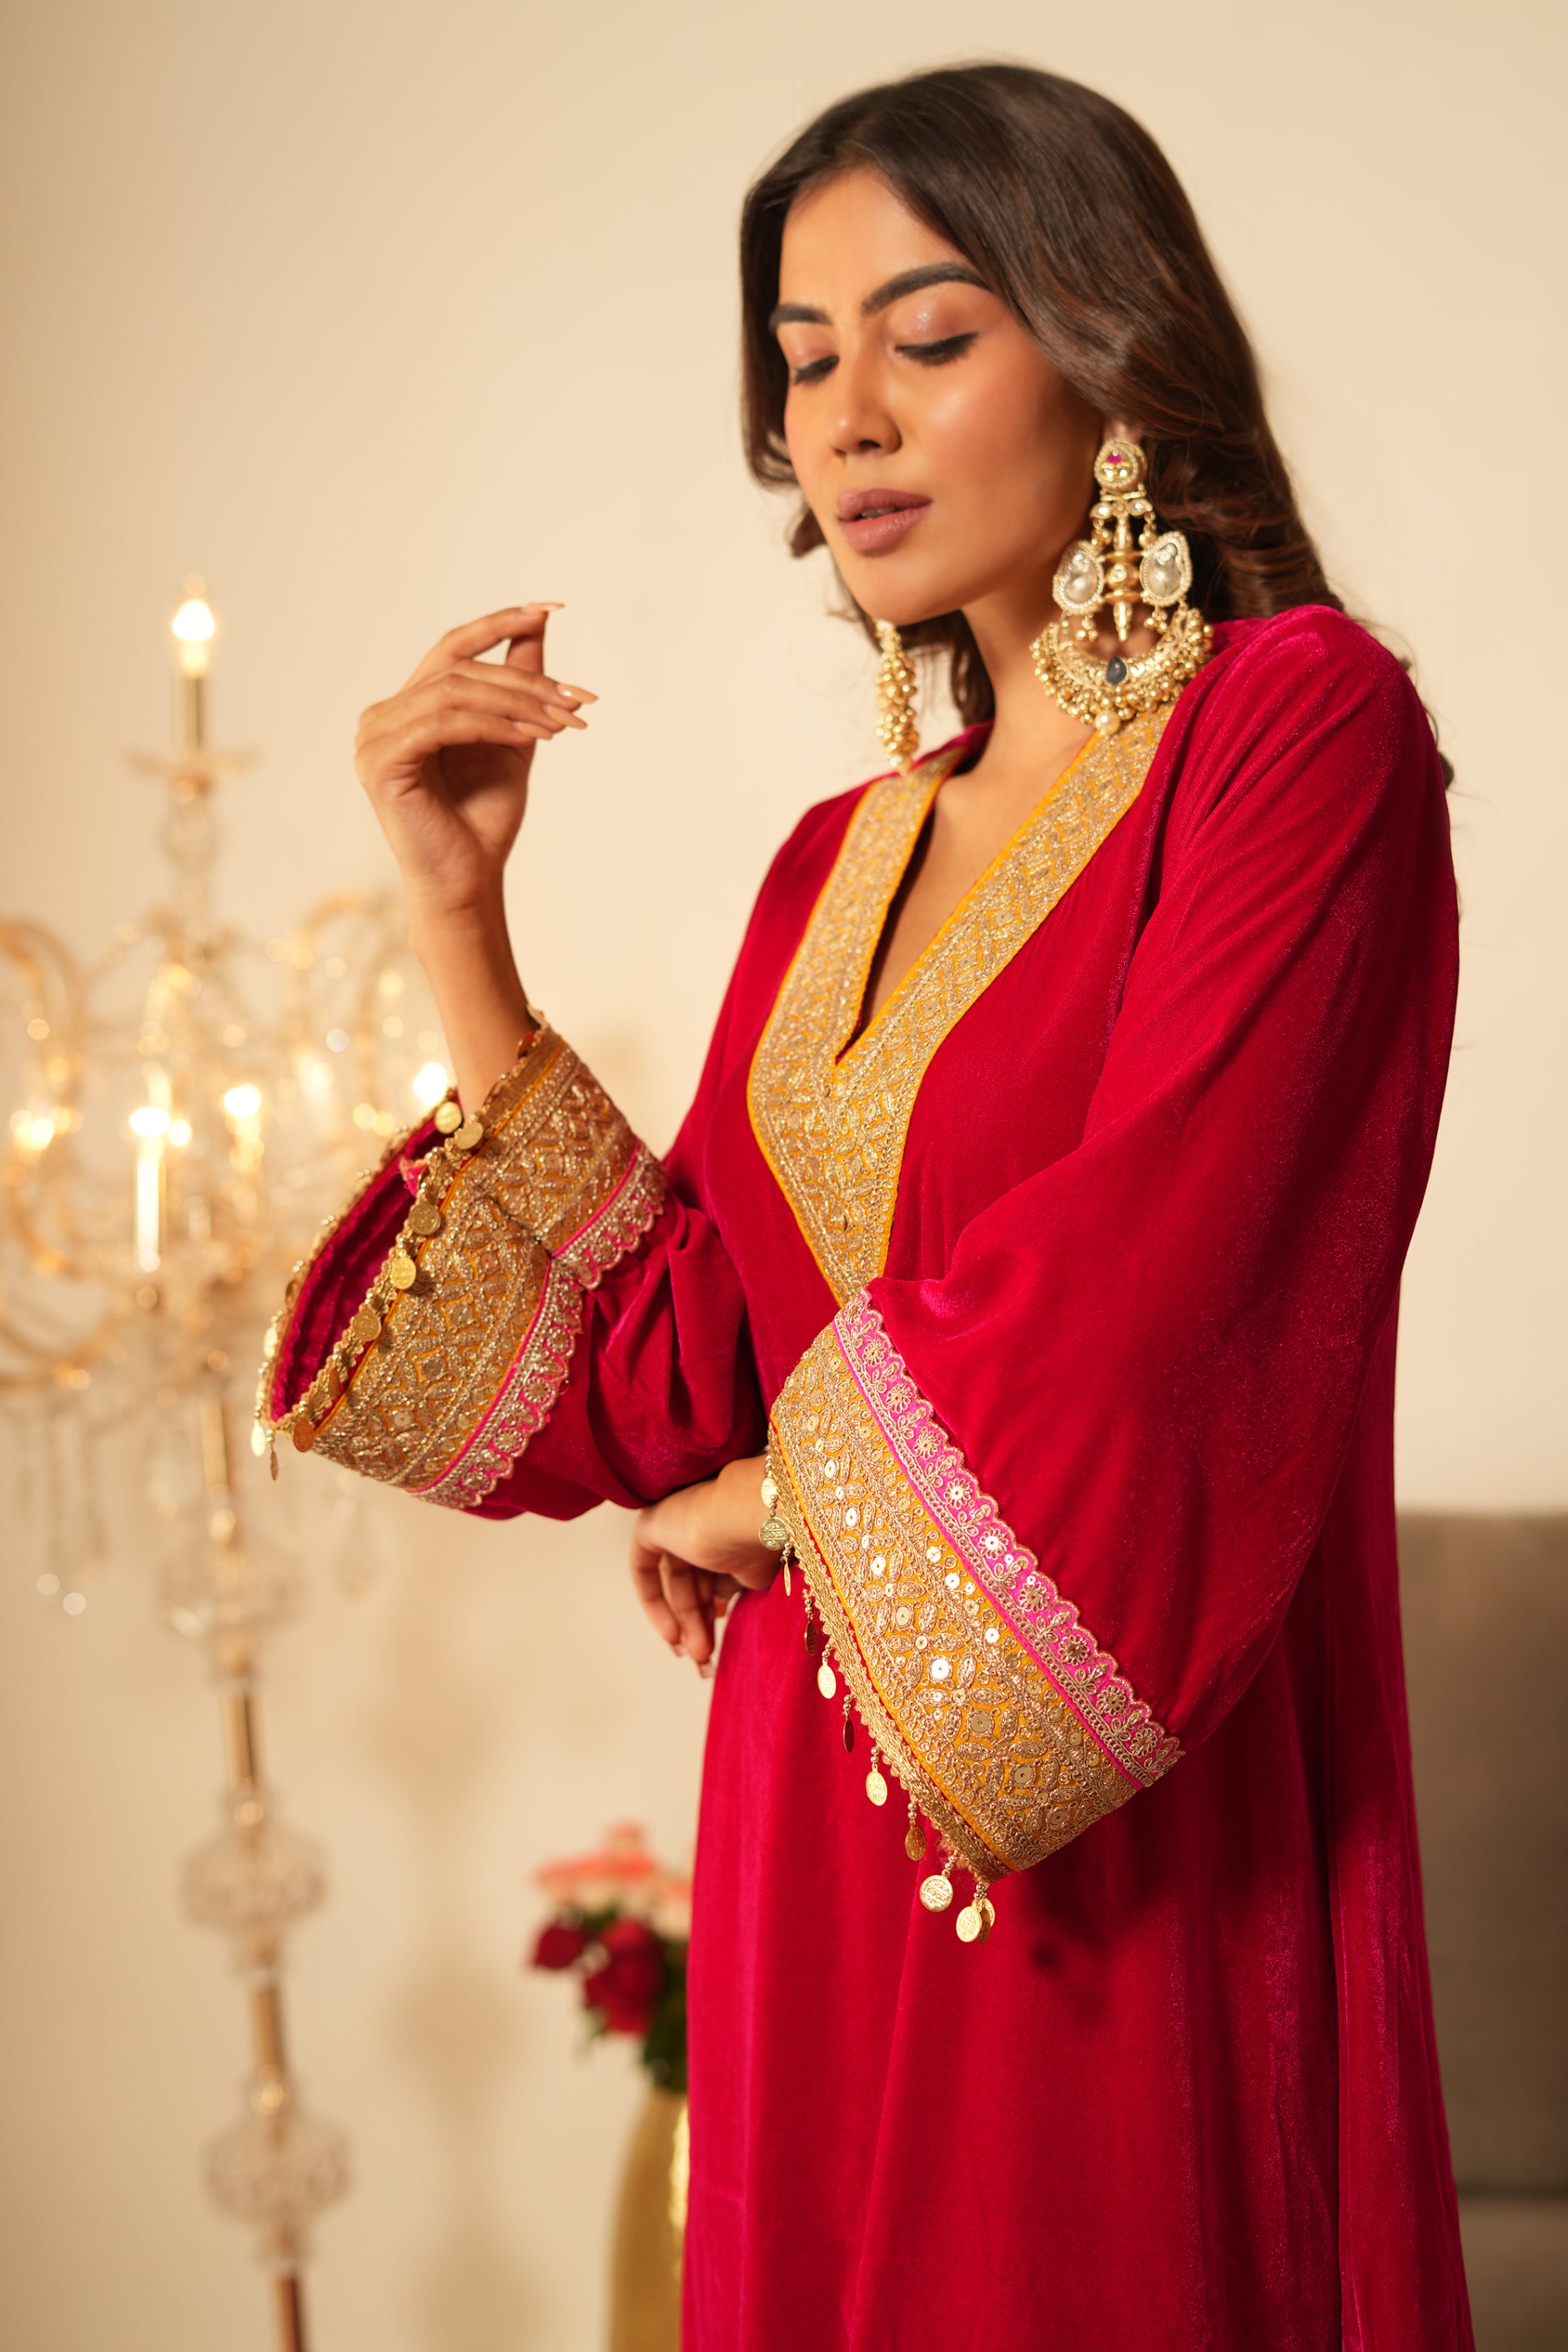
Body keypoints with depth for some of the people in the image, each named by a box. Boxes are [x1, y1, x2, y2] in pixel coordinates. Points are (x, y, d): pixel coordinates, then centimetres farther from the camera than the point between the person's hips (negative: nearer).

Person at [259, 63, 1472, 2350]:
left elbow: (1133, 1296, -20)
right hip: (814, 1868, 6)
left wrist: (771, 1495, -3)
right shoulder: (841, 863, 11)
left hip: (1123, 1877, -6)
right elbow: (662, 1390, 4)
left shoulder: (1299, 727, -9)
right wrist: (463, 918, 0)